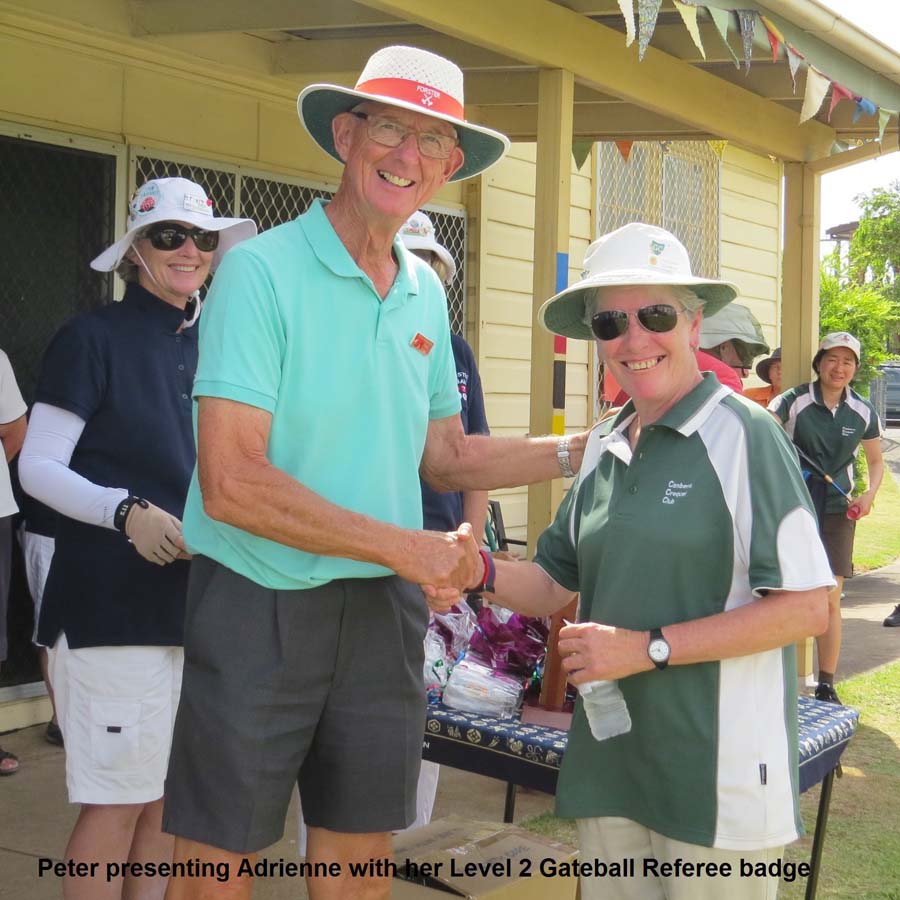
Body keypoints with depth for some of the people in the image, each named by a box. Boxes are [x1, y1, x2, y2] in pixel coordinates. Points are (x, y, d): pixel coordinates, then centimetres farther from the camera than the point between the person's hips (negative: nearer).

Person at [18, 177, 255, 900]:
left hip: (198, 596, 6)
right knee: (119, 799, -1)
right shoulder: (94, 338, -5)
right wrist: (127, 511, -21)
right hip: (113, 602, -6)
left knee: (168, 793, 12)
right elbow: (38, 467, -7)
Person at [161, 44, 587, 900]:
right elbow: (232, 484, -21)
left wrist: (579, 450, 2)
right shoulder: (262, 269, -13)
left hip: (384, 606, 6)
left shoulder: (425, 292, 7)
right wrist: (408, 548, -19)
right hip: (260, 604, -5)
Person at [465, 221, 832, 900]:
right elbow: (555, 585, 15)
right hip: (609, 763, 6)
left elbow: (806, 608, -14)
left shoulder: (742, 435, -11)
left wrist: (648, 647, -17)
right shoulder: (603, 448, 9)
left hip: (719, 773, -6)